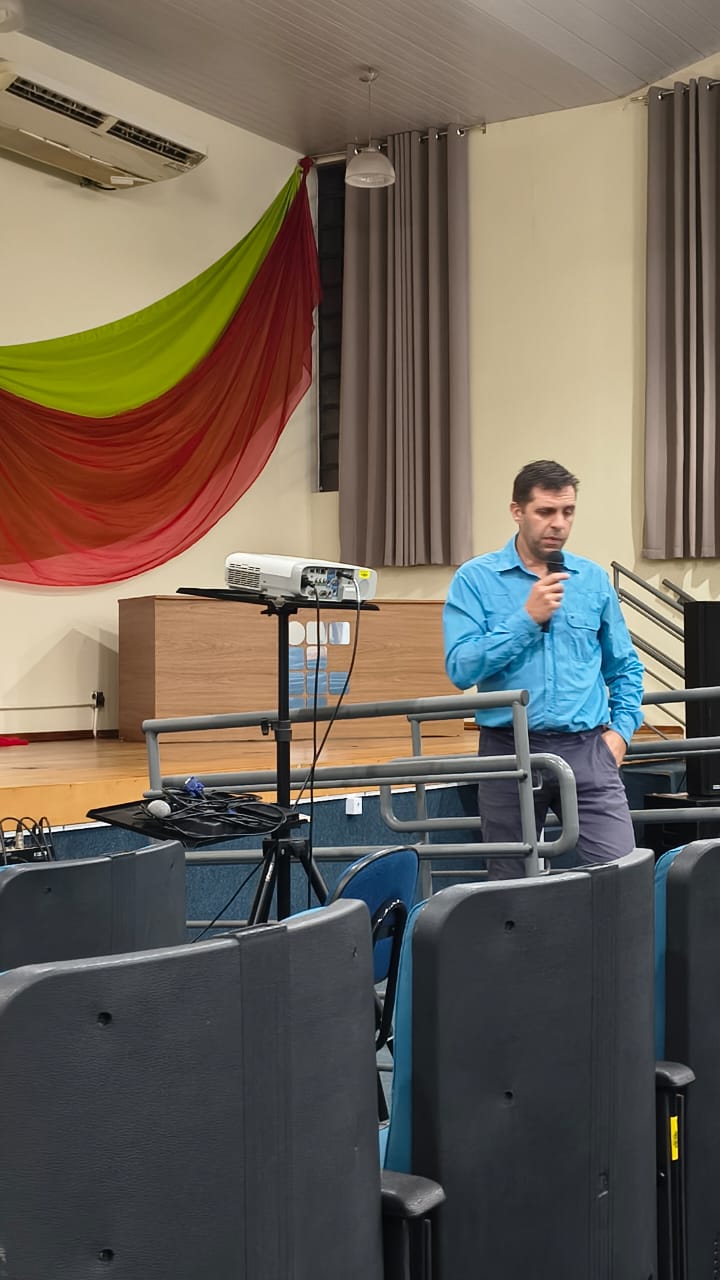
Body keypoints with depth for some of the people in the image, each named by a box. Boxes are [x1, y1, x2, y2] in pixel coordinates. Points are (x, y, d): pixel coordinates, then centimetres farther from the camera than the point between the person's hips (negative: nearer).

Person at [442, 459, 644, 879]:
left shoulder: (593, 579, 9)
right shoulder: (476, 579, -1)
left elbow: (625, 667, 18)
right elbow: (461, 668, -12)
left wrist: (621, 729, 5)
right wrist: (528, 618, -15)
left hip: (587, 750, 2)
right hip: (509, 750, -2)